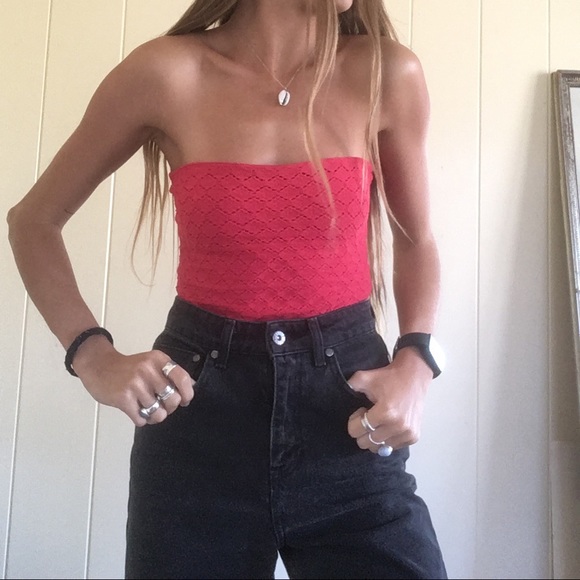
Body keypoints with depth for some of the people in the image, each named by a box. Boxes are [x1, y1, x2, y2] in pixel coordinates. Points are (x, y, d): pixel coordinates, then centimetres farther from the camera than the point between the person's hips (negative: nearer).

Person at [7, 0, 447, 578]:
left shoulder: (387, 76, -3)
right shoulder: (167, 72, -7)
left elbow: (416, 241, 12)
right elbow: (32, 222, 5)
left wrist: (414, 363, -4)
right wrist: (92, 355, -7)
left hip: (346, 389, 1)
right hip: (200, 395, 0)